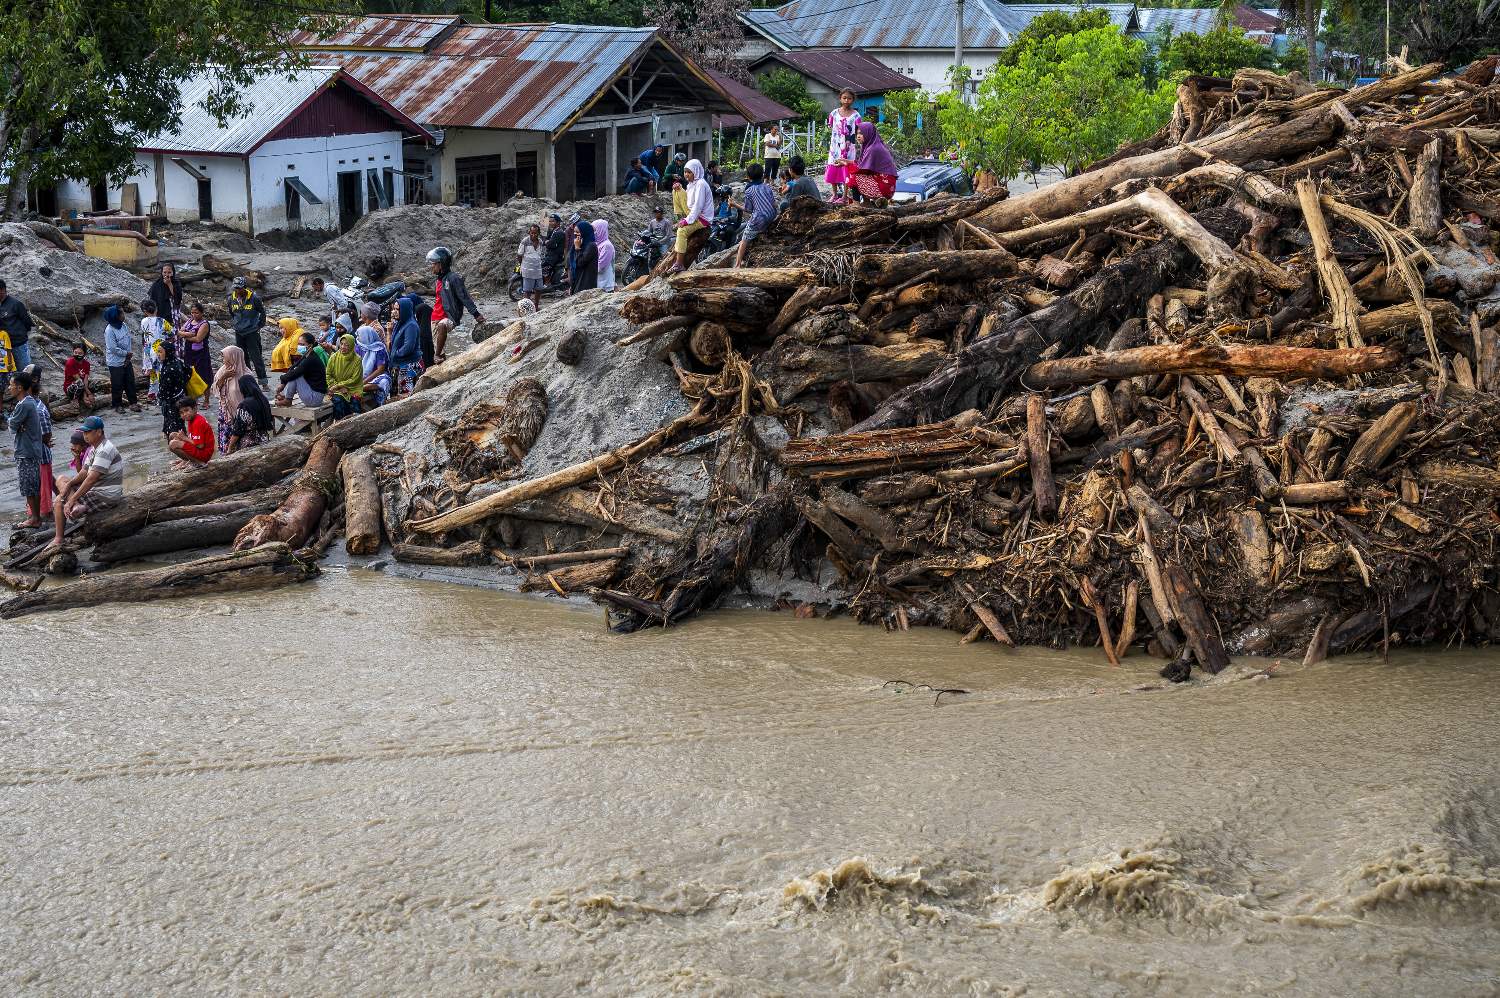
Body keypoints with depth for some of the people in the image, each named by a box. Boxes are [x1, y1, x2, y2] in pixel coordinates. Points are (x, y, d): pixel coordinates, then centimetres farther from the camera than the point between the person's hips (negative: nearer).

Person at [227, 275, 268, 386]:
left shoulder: (254, 298, -12)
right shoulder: (232, 299, 1)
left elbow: (262, 311, 3)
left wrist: (260, 325, 3)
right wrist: (233, 324, 15)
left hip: (252, 332, -5)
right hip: (239, 332, 5)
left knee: (256, 357, -6)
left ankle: (263, 381, -2)